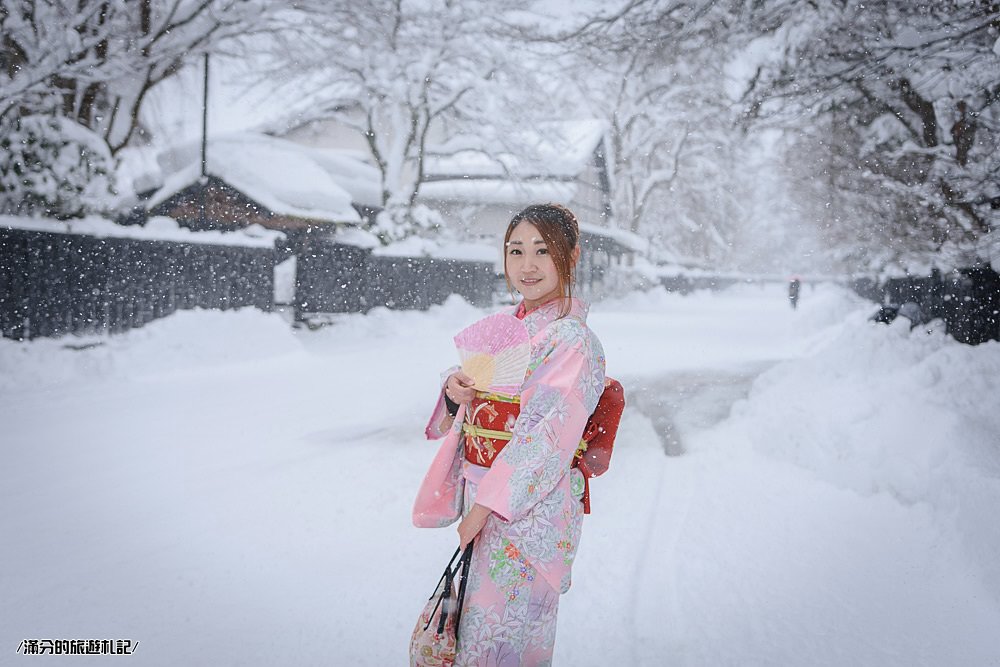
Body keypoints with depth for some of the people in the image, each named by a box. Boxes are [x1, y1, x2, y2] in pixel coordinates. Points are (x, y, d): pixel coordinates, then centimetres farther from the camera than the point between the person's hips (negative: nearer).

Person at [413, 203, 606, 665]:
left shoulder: (574, 340, -15)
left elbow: (552, 438, -21)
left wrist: (484, 506, -21)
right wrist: (457, 396, -7)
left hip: (530, 511, -7)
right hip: (481, 496, 7)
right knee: (472, 624, 17)